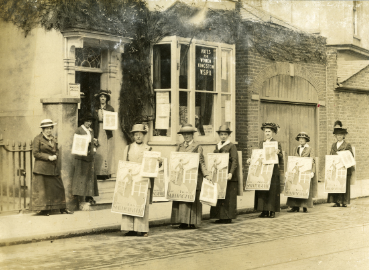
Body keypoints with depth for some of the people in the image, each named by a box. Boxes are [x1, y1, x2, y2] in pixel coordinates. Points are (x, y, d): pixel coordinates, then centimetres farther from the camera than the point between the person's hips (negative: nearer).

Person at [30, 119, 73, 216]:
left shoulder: (54, 139, 15)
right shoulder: (38, 139, -5)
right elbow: (36, 153, -8)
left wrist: (55, 156, -2)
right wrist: (48, 157, -15)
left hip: (53, 168, 6)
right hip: (42, 167, -6)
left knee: (58, 187, 6)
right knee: (42, 188, -3)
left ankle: (62, 208, 13)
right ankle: (44, 209, 5)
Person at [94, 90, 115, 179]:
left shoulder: (110, 109, 9)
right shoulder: (95, 109, 9)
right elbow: (93, 121, 5)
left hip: (107, 133, 0)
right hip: (98, 132, 0)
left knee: (106, 152, -3)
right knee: (98, 153, -6)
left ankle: (106, 173, -1)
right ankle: (98, 173, -5)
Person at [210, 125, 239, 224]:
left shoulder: (232, 146, -3)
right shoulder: (217, 146, 16)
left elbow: (235, 161, -10)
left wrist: (230, 173, -21)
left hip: (228, 176, -6)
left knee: (228, 196, -4)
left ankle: (228, 217, -1)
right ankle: (221, 216, 8)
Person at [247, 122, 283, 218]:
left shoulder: (277, 143, 1)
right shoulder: (261, 144, 14)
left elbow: (281, 160, -4)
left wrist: (278, 153, -24)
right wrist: (251, 160, 3)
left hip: (273, 171, -4)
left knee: (272, 191, -3)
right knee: (262, 191, 1)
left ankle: (272, 211, 3)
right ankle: (264, 211, 6)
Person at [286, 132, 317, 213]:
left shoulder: (310, 149, 5)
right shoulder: (296, 149, 16)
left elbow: (313, 161, -1)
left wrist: (312, 172, -11)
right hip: (296, 172, 4)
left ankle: (305, 207, 1)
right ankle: (295, 207, 0)